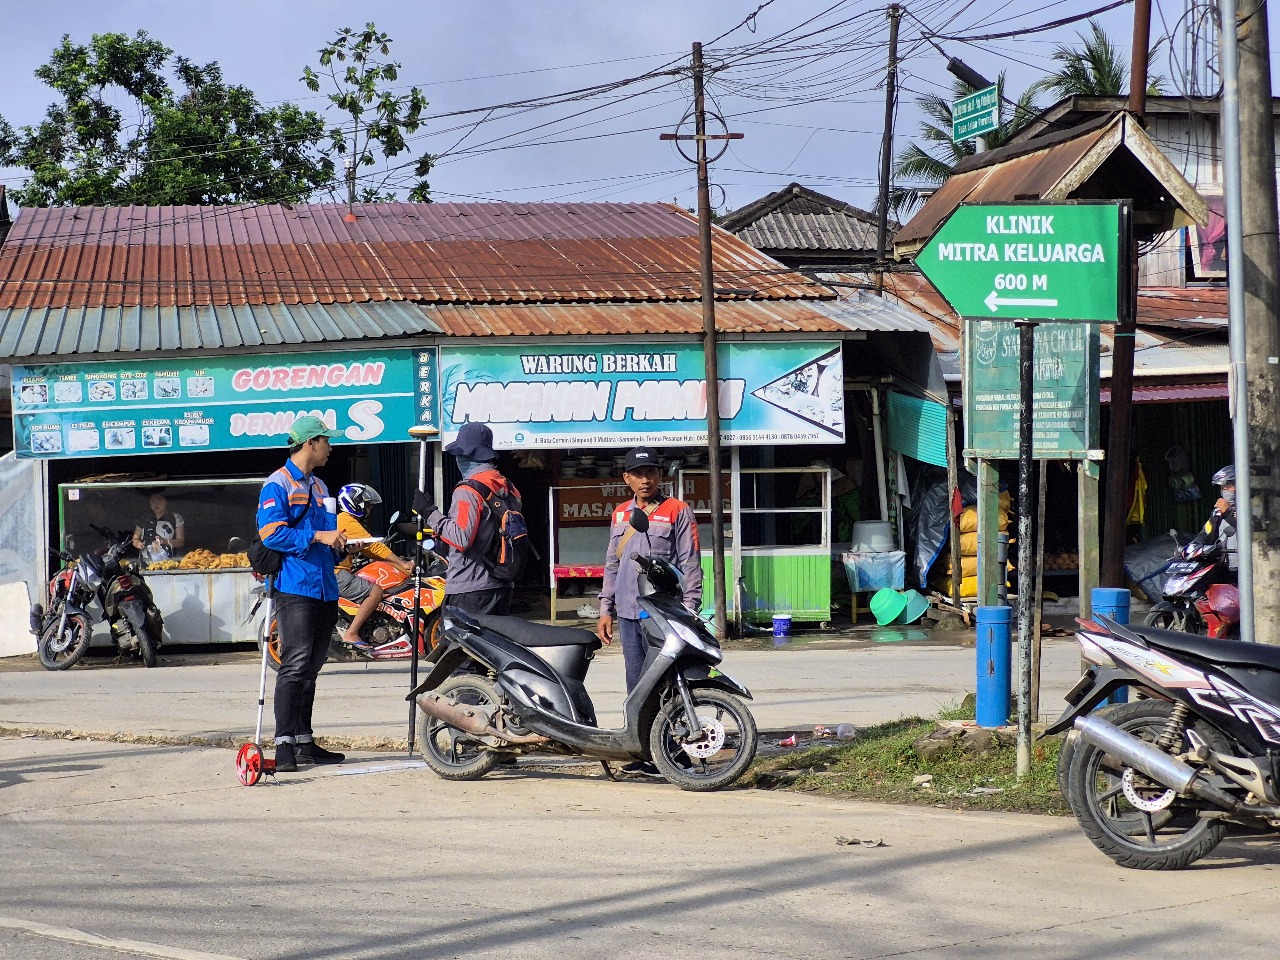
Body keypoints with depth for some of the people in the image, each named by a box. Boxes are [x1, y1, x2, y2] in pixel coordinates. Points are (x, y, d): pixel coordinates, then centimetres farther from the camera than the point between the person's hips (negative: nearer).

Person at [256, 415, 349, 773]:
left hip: (324, 589, 8)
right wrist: (318, 536, -17)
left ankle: (304, 742, 15)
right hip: (294, 587, -8)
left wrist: (337, 542, 7)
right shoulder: (279, 484, -5)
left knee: (311, 667, 10)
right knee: (295, 664, -14)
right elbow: (272, 533, -16)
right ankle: (284, 745, -16)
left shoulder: (319, 486, 21)